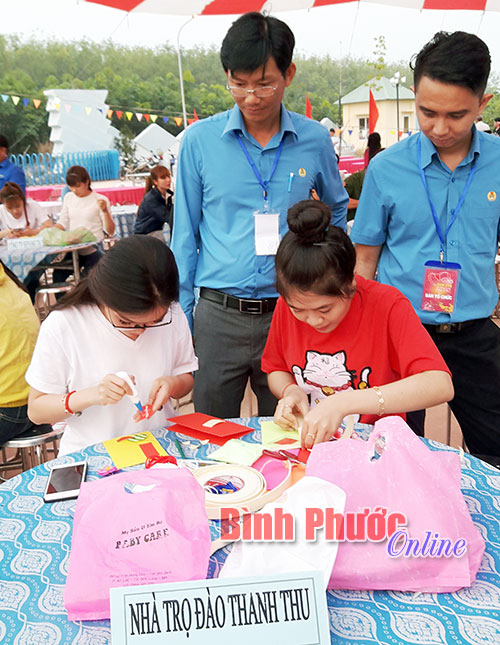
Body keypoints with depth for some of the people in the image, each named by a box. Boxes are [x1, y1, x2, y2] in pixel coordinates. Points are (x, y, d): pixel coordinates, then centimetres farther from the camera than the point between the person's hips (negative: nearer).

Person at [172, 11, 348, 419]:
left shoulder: (315, 141, 2)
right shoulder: (199, 141, -1)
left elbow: (336, 209, 20)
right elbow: (184, 235, 4)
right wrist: (180, 317, 2)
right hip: (218, 315, 0)